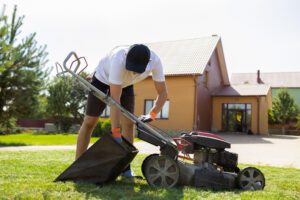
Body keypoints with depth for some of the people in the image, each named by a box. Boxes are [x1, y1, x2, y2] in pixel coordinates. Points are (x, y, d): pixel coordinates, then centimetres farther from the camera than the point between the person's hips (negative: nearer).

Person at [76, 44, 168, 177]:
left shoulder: (155, 61, -31)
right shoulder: (118, 59, -43)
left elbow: (163, 93, -21)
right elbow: (115, 100, -44)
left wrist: (152, 115, -38)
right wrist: (116, 133, -45)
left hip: (125, 84, 4)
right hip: (102, 79, -3)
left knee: (129, 123, -7)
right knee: (89, 122, -3)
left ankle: (125, 167, 3)